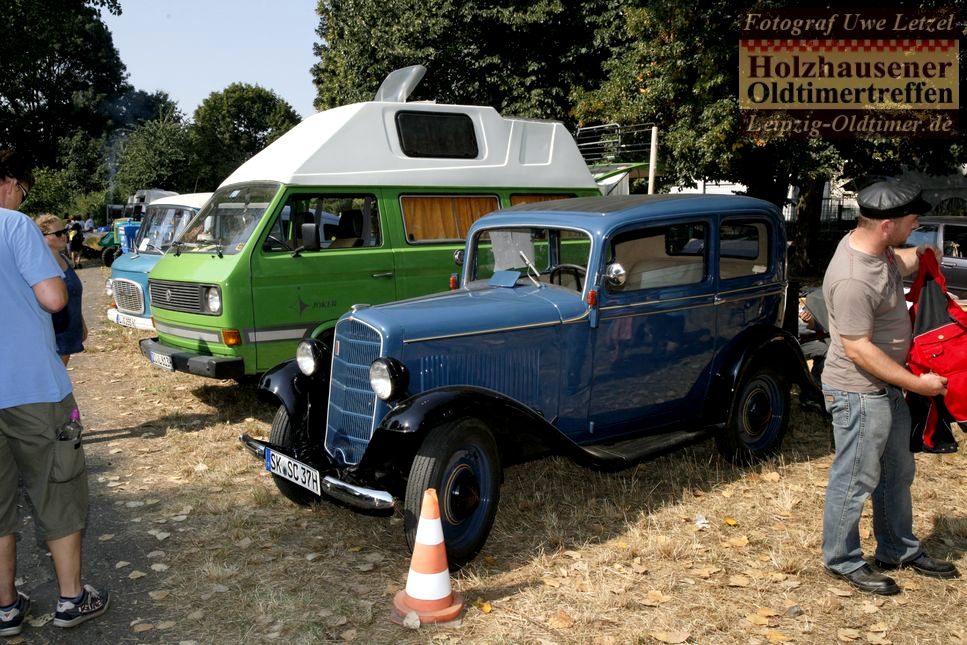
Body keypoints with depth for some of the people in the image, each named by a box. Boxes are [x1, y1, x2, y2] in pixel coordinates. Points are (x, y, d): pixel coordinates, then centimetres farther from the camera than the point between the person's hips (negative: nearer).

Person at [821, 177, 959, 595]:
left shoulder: (874, 246, -1)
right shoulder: (852, 278, -30)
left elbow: (896, 264, 24)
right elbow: (858, 349, -26)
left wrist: (919, 256, 5)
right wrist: (916, 384, -21)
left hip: (887, 385, 10)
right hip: (859, 393, -10)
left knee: (896, 473, 22)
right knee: (856, 480, 4)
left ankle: (899, 550, 39)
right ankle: (842, 561, 22)